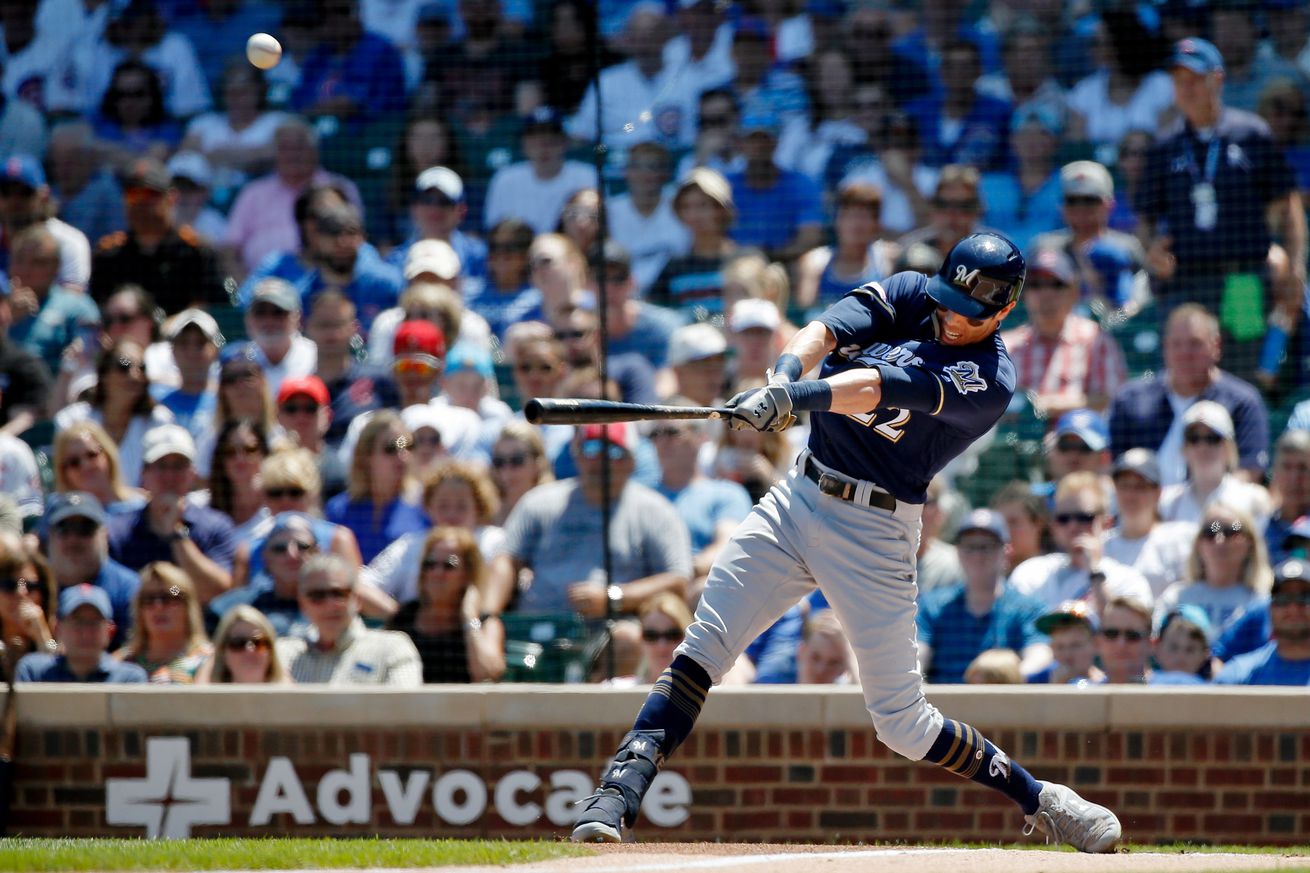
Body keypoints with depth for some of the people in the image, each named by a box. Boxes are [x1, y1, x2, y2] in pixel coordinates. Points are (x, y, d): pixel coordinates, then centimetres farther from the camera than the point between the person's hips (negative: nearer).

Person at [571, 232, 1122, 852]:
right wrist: (786, 374, -34)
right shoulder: (909, 295, 4)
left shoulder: (989, 382, -13)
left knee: (902, 723, -2)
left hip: (874, 534, -5)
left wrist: (798, 398, -42)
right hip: (799, 499, 5)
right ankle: (618, 797, -13)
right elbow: (827, 331, -12)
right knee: (702, 649, -9)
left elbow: (882, 388, -29)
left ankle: (1040, 800, 16)